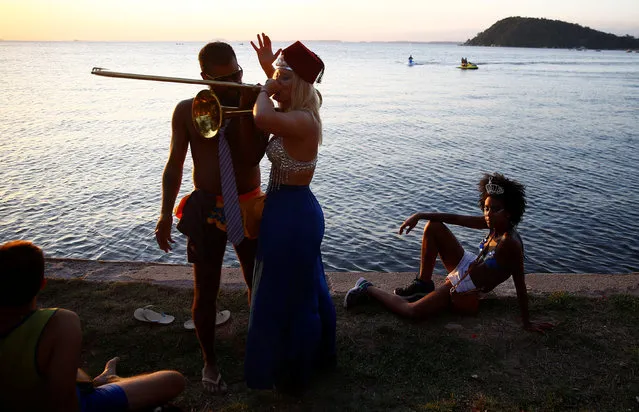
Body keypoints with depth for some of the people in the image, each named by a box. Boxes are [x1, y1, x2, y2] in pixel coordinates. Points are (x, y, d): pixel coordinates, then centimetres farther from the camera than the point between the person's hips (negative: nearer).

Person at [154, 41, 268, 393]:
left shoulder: (254, 105, -3)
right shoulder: (187, 111, -2)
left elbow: (252, 157, -16)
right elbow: (175, 164, 1)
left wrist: (246, 110, -23)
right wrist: (165, 213, -3)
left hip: (248, 208, 1)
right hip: (206, 209, 0)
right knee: (206, 292, 7)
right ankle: (209, 361, 27)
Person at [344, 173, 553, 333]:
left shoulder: (510, 244, -31)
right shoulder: (494, 224, -8)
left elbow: (520, 286, -26)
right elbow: (455, 218, -3)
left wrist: (527, 323, -20)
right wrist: (420, 216, -8)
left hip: (465, 292, -8)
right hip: (464, 266, 8)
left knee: (412, 311, -22)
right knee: (434, 226, -2)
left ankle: (368, 289, 1)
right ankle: (423, 283, 8)